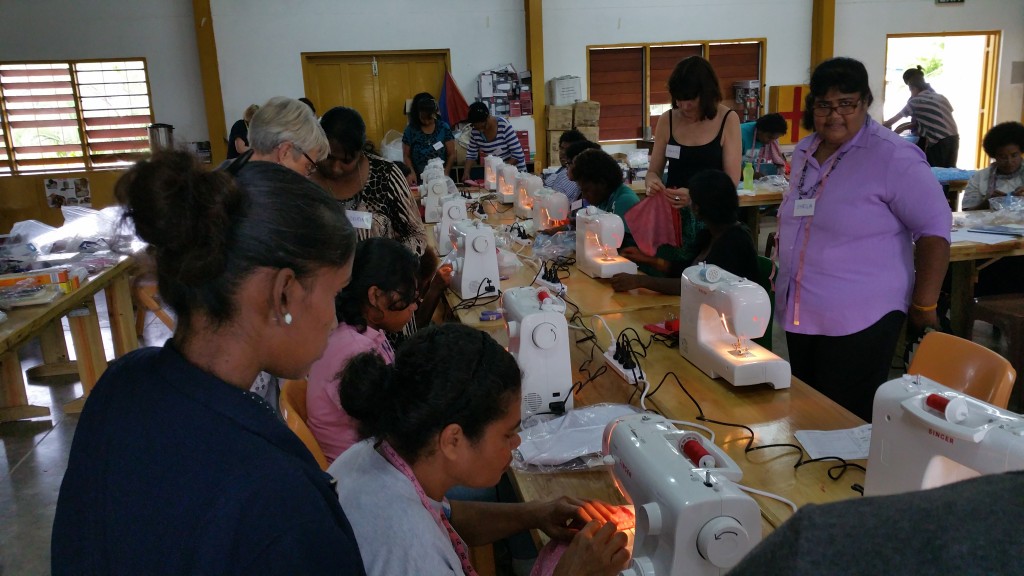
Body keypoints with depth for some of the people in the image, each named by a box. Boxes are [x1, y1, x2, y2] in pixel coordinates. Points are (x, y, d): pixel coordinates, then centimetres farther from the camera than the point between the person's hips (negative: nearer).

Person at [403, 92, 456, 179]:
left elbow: (451, 154, 4)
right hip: (419, 178, 0)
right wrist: (412, 174, -10)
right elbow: (406, 156, 5)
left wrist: (445, 174, -8)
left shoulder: (444, 128, 2)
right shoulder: (410, 130, 2)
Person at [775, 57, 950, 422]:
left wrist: (923, 306, -12)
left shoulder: (892, 156, -14)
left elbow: (934, 228, -13)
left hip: (859, 320, -7)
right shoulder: (804, 152, 9)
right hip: (799, 314, 7)